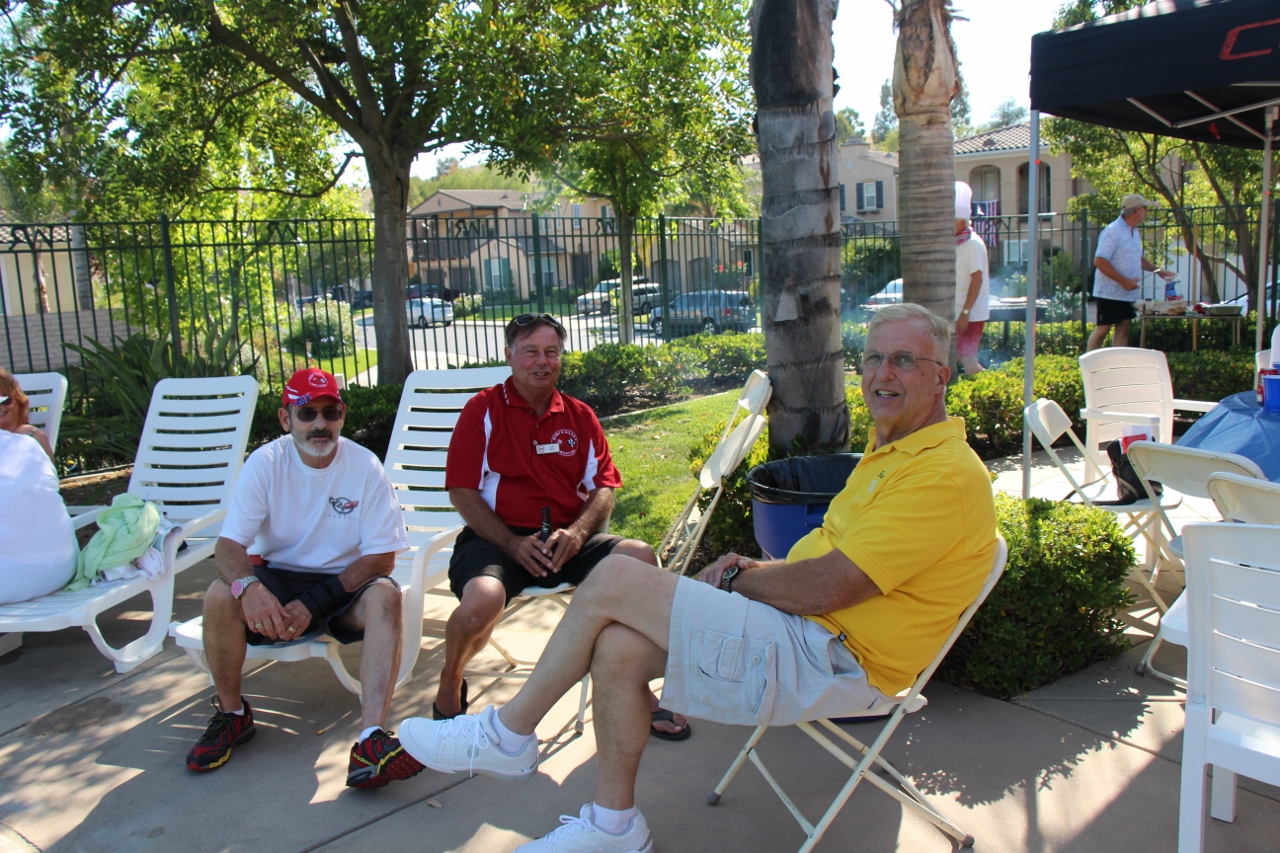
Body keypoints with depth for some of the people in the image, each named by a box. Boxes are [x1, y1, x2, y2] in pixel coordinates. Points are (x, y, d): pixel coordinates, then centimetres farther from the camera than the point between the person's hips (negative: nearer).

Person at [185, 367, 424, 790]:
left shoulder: (365, 466, -11)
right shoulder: (265, 462, -7)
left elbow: (382, 558, -13)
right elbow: (229, 545, -13)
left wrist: (314, 603, -23)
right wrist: (248, 585, -37)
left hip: (344, 584, -1)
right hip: (277, 577, 2)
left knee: (385, 596, -32)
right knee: (220, 595, -27)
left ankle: (371, 745, -41)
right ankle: (232, 714, -1)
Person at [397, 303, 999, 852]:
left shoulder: (947, 474, -17)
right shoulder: (894, 450, 17)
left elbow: (829, 587, -22)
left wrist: (737, 578, -5)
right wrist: (755, 570, 3)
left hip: (829, 661, -9)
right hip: (803, 631, 10)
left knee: (614, 579, -15)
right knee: (617, 647, -7)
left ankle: (507, 734, 4)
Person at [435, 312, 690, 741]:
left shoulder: (580, 416, 15)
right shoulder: (483, 409, 4)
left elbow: (604, 487, 9)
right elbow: (462, 491, -3)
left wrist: (577, 532, -13)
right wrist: (512, 544, -16)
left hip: (567, 539, 3)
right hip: (497, 538, -3)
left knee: (640, 558, -23)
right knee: (482, 599, -35)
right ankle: (450, 686, 0)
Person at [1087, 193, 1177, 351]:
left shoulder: (1135, 232, 13)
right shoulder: (1112, 232, -16)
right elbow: (1099, 261, -22)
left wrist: (1157, 270, 14)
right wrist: (1124, 281, -22)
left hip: (1127, 293, 9)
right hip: (1110, 292, -9)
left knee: (1124, 327, 8)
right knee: (1102, 329, -4)